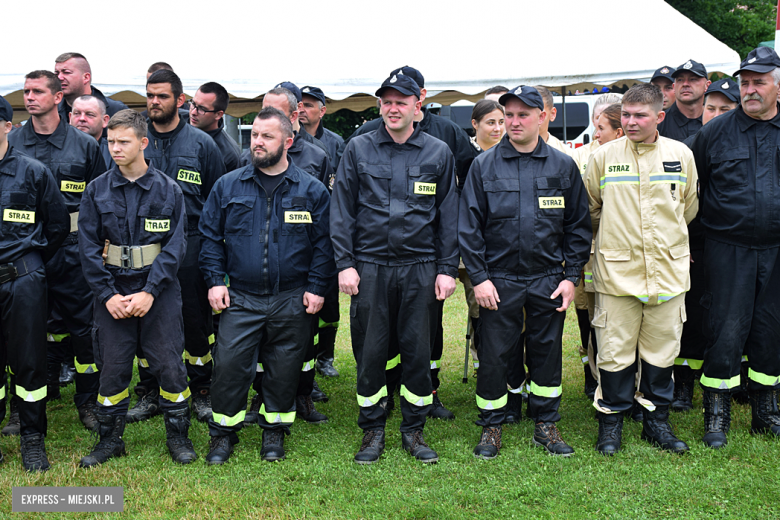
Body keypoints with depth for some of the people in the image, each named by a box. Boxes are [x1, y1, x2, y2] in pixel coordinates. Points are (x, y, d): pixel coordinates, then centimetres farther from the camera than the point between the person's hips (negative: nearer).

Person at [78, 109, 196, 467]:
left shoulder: (168, 190, -1)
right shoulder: (97, 190, 3)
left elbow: (175, 246, -5)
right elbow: (88, 247, 0)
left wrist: (150, 291, -14)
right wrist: (108, 294, -9)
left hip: (159, 292, -1)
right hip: (111, 292, 1)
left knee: (169, 363, 0)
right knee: (112, 367, 5)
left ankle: (178, 436, 17)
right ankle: (109, 439, 22)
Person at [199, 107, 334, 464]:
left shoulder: (311, 190, 1)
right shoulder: (228, 186, 5)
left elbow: (323, 244, 2)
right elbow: (210, 235, 9)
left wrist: (316, 288, -4)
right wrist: (215, 280, 0)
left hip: (292, 301, 0)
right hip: (240, 299, 1)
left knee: (284, 367, 9)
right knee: (229, 364, -3)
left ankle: (274, 429, 28)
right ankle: (224, 432, 16)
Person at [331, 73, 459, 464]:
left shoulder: (438, 153, 6)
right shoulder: (358, 150, 5)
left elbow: (449, 215, 7)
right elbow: (341, 209, 4)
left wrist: (447, 269, 1)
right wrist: (344, 263, -3)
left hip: (421, 269, 1)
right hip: (370, 267, 0)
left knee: (418, 351, 5)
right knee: (369, 352, 4)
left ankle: (413, 429, 20)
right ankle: (372, 430, 19)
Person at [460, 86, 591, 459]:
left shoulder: (563, 166, 4)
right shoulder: (484, 165, 0)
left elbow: (578, 225, 8)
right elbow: (468, 225, -1)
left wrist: (571, 276, 1)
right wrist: (479, 277, -7)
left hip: (548, 280, 2)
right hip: (499, 279, -1)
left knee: (547, 352, 10)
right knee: (493, 355, 4)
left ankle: (545, 424, 26)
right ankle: (491, 427, 20)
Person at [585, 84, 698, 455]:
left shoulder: (681, 155, 4)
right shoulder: (603, 157, -1)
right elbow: (589, 209, 12)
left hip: (669, 269, 2)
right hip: (617, 271, -2)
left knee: (662, 351, 9)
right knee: (615, 351, 1)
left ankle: (656, 421, 24)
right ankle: (611, 421, 17)